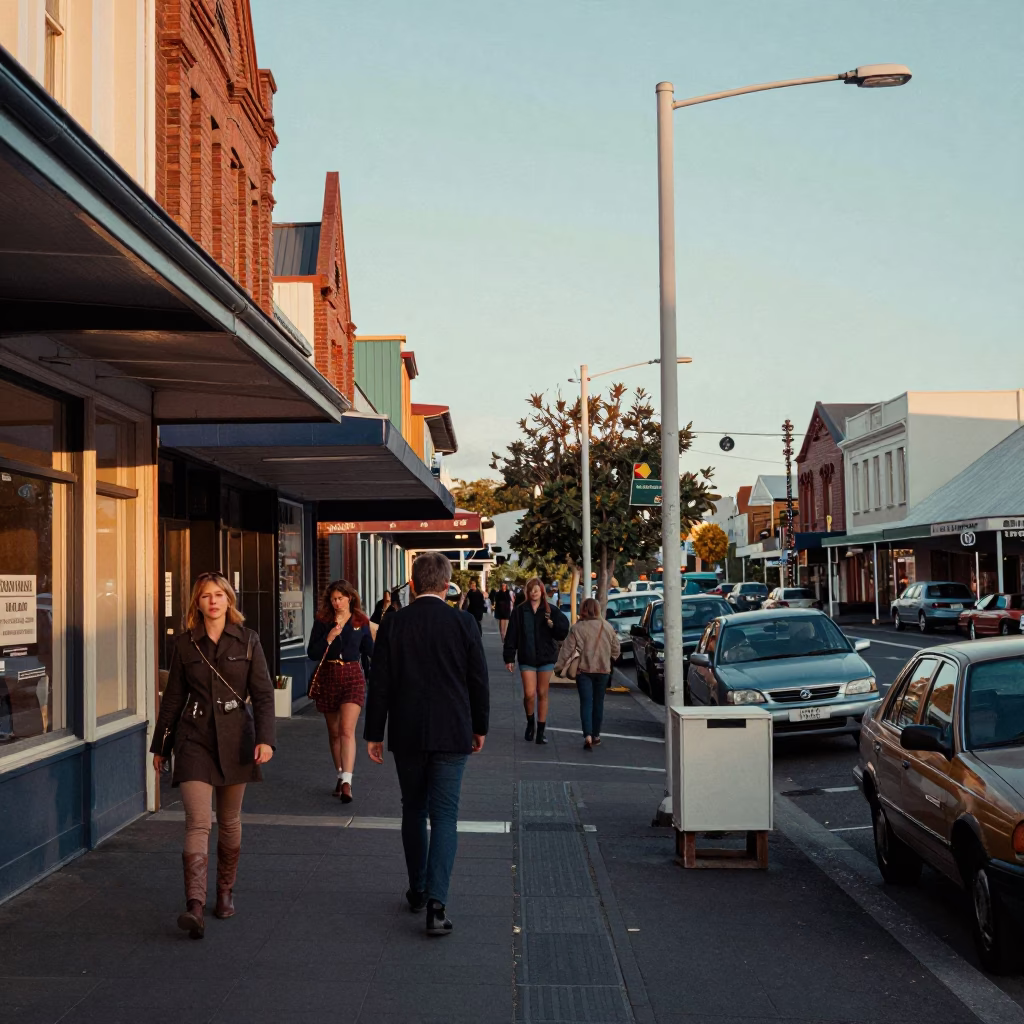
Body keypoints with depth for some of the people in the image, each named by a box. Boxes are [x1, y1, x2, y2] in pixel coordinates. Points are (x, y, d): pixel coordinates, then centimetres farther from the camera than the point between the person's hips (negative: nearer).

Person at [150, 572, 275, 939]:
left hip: (235, 737, 1)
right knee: (198, 822, -13)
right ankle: (195, 906, -22)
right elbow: (173, 698, 10)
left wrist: (265, 738, -12)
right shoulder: (184, 644, 4)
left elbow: (263, 693, 0)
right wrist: (160, 746, 13)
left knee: (229, 822, 12)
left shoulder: (247, 641, 2)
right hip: (194, 739, -1)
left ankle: (225, 892, 29)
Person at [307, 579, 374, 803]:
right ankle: (341, 778, 24)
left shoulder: (361, 622, 3)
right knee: (334, 732, 11)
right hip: (327, 677, 2)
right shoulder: (322, 621, 3)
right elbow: (312, 654, -3)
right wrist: (328, 638, -15)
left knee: (347, 730, -16)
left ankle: (346, 781, -24)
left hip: (352, 677, -2)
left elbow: (370, 651, 12)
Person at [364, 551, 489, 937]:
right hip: (451, 734, -2)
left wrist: (373, 734, 6)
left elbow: (379, 683, -2)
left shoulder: (393, 623, -4)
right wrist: (479, 727, 13)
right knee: (444, 815, 0)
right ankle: (436, 901, -12)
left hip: (406, 735, 2)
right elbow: (478, 680, 0)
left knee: (413, 811, 17)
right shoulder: (463, 623, -6)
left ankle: (417, 890, 28)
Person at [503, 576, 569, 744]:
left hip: (546, 657, 1)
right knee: (529, 694, -8)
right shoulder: (519, 611, -1)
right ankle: (530, 723, 20)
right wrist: (509, 658, -4)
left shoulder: (551, 610, 1)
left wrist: (553, 625, -20)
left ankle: (540, 731, 15)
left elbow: (563, 631, 1)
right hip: (527, 658, -1)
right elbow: (511, 636, -1)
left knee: (542, 694, 6)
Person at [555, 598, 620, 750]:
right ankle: (596, 735, 22)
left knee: (586, 703, -3)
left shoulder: (577, 628, -7)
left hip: (584, 670, -3)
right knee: (598, 703, 14)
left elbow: (567, 650, -6)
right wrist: (610, 661, 29)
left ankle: (588, 736, -18)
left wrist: (558, 667, 3)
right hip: (603, 670, 3)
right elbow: (615, 648, 11)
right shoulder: (607, 627, 2)